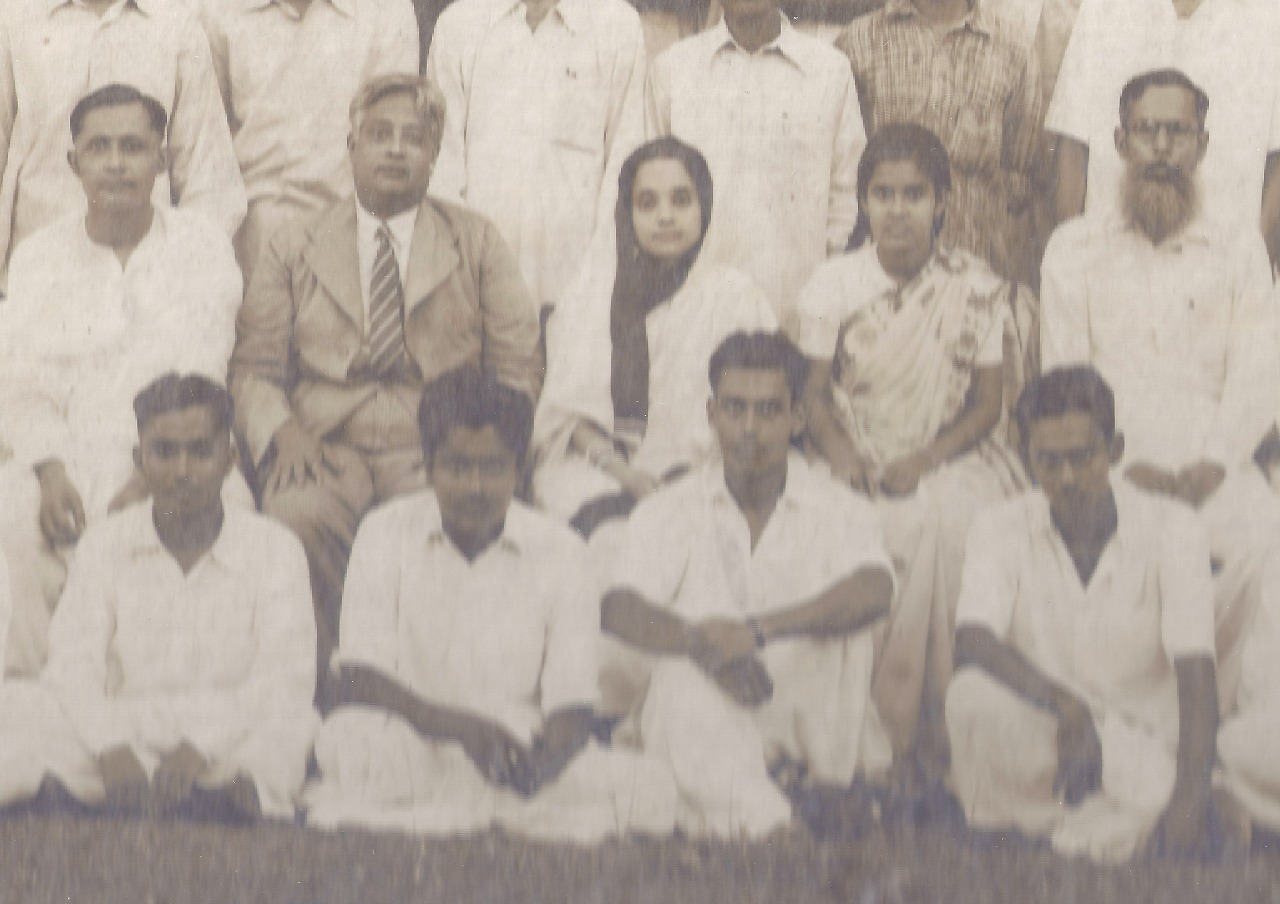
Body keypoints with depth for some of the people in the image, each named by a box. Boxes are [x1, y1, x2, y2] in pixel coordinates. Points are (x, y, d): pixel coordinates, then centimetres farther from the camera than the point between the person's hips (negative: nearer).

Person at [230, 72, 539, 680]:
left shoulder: (479, 244, 17)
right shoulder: (291, 250, 18)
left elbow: (514, 366, 11)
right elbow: (255, 368, 13)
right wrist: (281, 431, -10)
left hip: (436, 450, 0)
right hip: (324, 445, 1)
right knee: (296, 518, -35)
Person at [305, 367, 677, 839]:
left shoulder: (559, 550, 4)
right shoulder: (385, 533, 2)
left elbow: (571, 706, -2)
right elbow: (361, 682, -8)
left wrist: (548, 755, -28)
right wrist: (458, 724, -27)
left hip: (522, 756, 2)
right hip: (412, 756, -2)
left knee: (651, 790, -27)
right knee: (350, 740, -36)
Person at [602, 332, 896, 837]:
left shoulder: (840, 511, 2)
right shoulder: (670, 512, 5)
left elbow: (874, 591, -21)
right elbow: (619, 610, -12)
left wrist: (759, 630, -38)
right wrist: (699, 641, -35)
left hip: (815, 725, 0)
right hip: (705, 732, 0)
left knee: (841, 615, -24)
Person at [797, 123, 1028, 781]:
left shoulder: (978, 290, 1)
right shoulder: (831, 287, 2)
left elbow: (988, 403, 1)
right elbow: (816, 392, 3)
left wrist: (923, 460, -14)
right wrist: (839, 450, -17)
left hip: (950, 460, 0)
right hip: (862, 467, 0)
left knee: (949, 520, -30)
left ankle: (932, 726, -19)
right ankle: (896, 736, -19)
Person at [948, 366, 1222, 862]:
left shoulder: (1171, 528, -5)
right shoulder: (1001, 529, -2)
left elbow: (1195, 672, -14)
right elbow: (972, 640, -20)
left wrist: (1190, 793, -32)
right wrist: (1065, 705, -40)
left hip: (1139, 749, -2)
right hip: (1033, 740, 2)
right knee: (972, 695, -31)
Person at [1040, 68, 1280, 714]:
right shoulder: (1074, 247, 17)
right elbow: (1064, 375, 7)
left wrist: (1212, 465, -12)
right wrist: (1125, 465, -11)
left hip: (1211, 473, 1)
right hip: (1109, 467, 0)